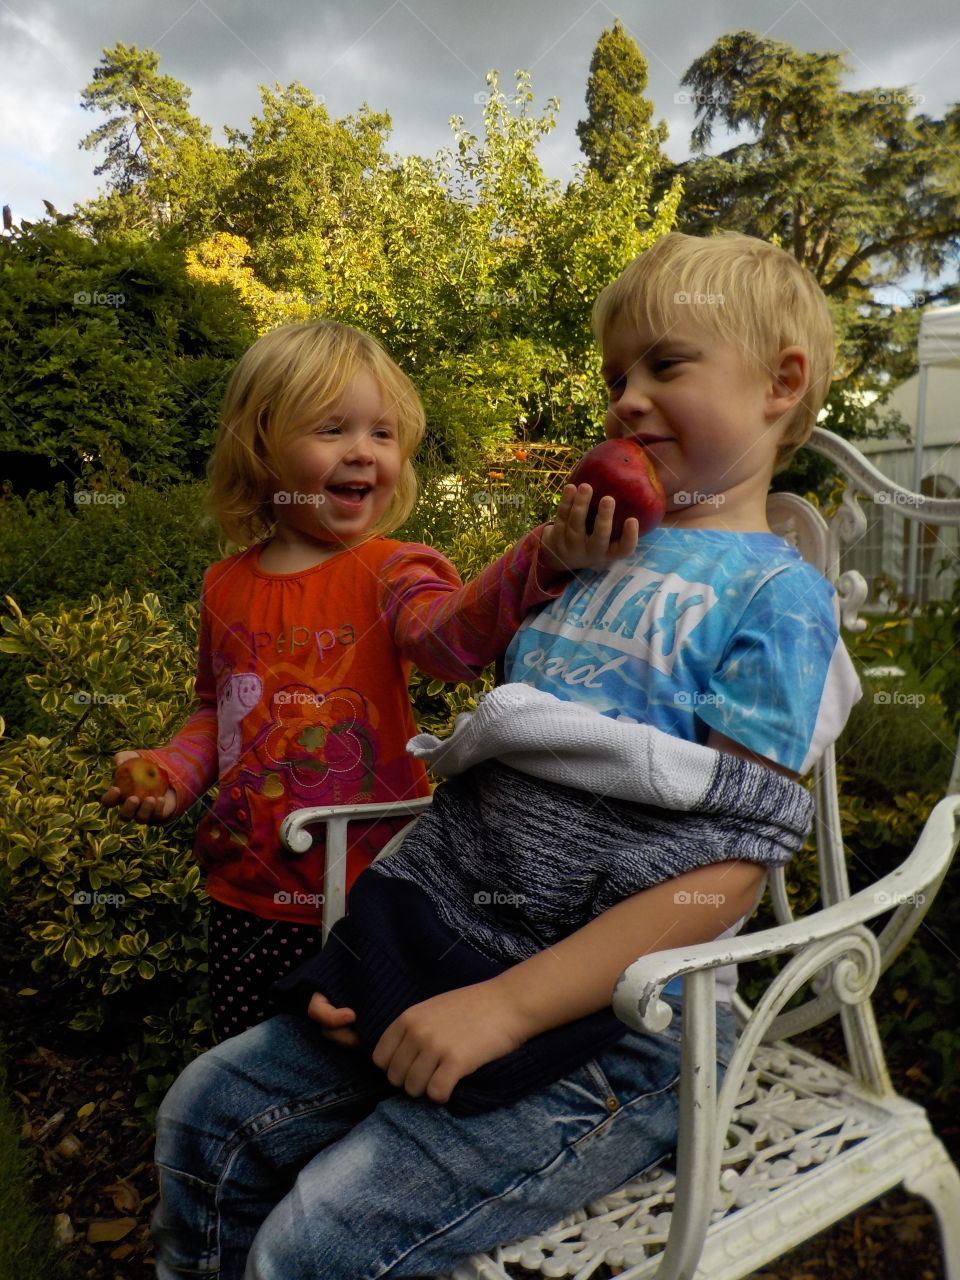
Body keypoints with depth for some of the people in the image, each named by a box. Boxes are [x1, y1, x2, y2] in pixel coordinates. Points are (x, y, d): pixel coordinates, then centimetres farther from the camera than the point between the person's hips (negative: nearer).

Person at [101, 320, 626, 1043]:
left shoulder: (390, 573, -10)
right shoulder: (226, 588, 3)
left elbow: (451, 635, -33)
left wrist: (543, 559, -50)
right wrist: (171, 772, 0)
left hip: (373, 894, -4)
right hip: (248, 895, 4)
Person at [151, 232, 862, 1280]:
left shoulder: (777, 595, -10)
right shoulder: (601, 553, 12)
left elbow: (725, 869, -17)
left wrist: (505, 1006, -20)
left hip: (612, 1016, -6)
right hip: (443, 956, 7)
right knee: (205, 1116, 6)